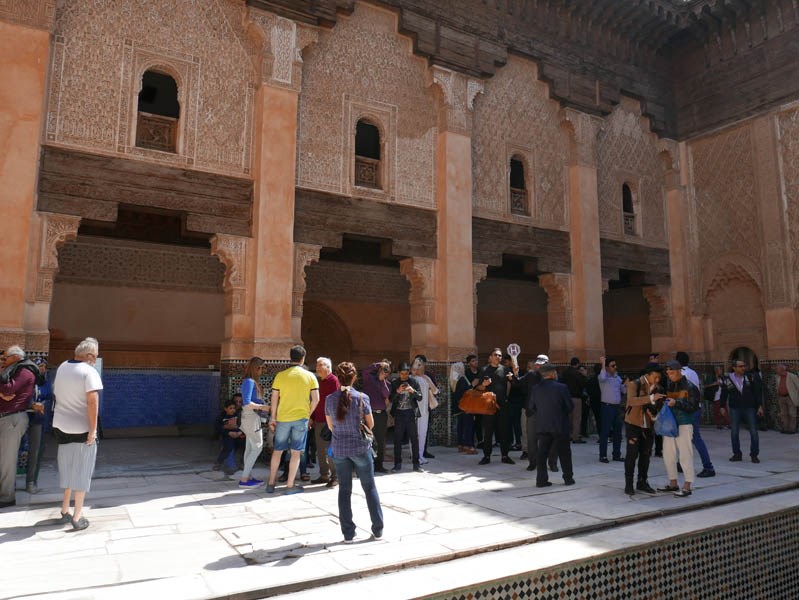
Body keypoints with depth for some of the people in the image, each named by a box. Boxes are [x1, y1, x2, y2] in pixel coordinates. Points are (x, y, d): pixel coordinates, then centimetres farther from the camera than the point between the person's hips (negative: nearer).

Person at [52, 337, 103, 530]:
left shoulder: (62, 367, 5)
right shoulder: (89, 372, -17)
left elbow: (56, 393, 15)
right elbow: (92, 401, -24)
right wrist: (93, 429, -19)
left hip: (61, 426, 6)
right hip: (82, 429, -6)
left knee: (68, 469, 19)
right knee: (81, 473, 3)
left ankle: (65, 510, 26)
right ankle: (77, 517, 6)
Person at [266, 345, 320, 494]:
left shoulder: (280, 375, 0)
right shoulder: (310, 376, -2)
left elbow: (274, 399, 1)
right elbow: (315, 399, -4)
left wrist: (273, 418, 10)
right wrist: (308, 414, 9)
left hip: (282, 418, 1)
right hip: (301, 418, -1)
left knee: (277, 451, 13)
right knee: (296, 452, 6)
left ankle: (271, 484, 20)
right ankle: (290, 486, 8)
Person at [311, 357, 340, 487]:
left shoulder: (333, 380, -9)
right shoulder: (319, 381, 16)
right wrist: (312, 417, 16)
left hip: (330, 421, -8)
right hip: (318, 421, 8)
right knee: (320, 450, 11)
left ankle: (335, 477, 5)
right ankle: (324, 475, 22)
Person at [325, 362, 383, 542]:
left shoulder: (330, 399, -5)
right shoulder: (361, 398, -13)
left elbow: (330, 426, 5)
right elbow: (370, 424, -3)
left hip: (339, 449, 2)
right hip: (361, 447, -2)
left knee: (344, 490, 11)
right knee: (370, 488, 11)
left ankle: (348, 533, 15)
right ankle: (378, 530, 17)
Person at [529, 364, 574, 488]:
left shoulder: (535, 389, -3)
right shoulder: (561, 387, -11)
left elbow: (532, 408, 2)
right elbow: (570, 407, -6)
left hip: (542, 425, 3)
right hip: (560, 425, -2)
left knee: (542, 453, 7)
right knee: (564, 453, 11)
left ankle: (541, 479, 7)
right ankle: (568, 478, 19)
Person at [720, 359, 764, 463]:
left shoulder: (750, 378, 0)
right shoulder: (727, 380, -1)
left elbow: (756, 392, 3)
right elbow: (723, 395, 6)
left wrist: (759, 406, -1)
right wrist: (723, 407, 4)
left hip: (749, 408, 0)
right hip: (735, 409, 0)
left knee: (753, 431, 1)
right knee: (734, 432, 3)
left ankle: (754, 455, 12)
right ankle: (736, 454, 15)